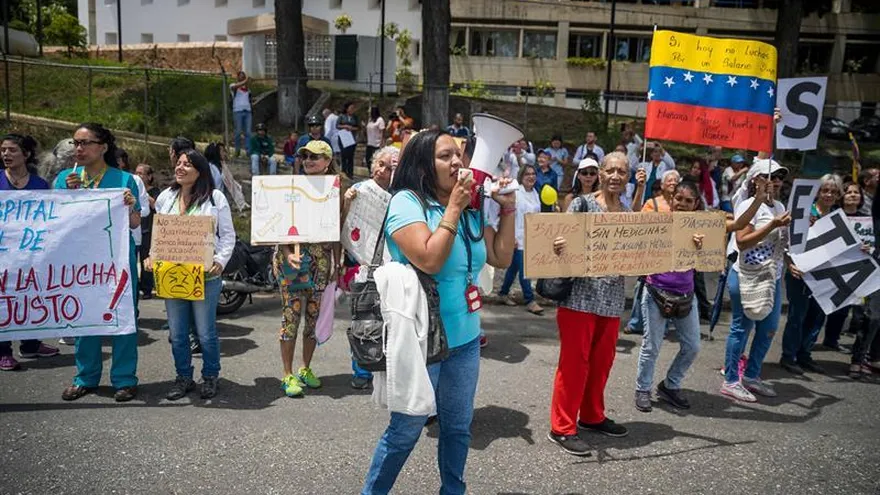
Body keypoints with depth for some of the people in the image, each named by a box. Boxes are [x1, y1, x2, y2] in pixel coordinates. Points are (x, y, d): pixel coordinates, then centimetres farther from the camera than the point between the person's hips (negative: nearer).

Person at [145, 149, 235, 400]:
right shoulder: (165, 198, 11)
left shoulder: (215, 198, -1)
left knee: (206, 333, 4)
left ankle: (210, 377, 22)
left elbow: (228, 235, 0)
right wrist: (152, 257, 0)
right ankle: (184, 377, 25)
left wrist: (220, 261, -14)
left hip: (205, 275, -4)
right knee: (177, 333, 10)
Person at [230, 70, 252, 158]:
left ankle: (248, 150, -3)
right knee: (238, 132, -1)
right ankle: (237, 150, 9)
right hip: (237, 111, -3)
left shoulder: (247, 88, 17)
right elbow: (235, 87, -20)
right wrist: (245, 81, -24)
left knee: (248, 132, -2)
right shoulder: (233, 86, 5)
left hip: (247, 111, 3)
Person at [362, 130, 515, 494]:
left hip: (465, 338, 7)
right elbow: (429, 261, -25)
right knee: (406, 429, 6)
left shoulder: (471, 209, 6)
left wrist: (508, 208, 0)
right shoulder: (406, 202, -14)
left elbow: (501, 259, 7)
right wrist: (453, 209, -19)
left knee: (458, 426, 18)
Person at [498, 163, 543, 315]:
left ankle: (504, 292, 32)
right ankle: (530, 301, -2)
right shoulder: (516, 193, -13)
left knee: (514, 266, 17)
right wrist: (512, 237, -17)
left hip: (531, 237, 7)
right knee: (524, 269, -7)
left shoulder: (535, 193, 11)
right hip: (519, 237, -7)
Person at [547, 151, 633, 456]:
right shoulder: (582, 204, -6)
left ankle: (592, 416, 34)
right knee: (574, 361, -1)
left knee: (602, 360, 15)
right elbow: (561, 238, -11)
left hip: (612, 300, 6)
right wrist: (558, 245, -36)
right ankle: (562, 427, 10)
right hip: (580, 296, -6)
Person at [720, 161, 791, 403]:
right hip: (747, 278, -8)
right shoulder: (749, 206, -11)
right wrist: (773, 226, -24)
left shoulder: (779, 207, 13)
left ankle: (751, 376, 28)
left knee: (768, 329, 14)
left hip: (772, 278, 8)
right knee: (742, 328, -1)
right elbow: (741, 242, -21)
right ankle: (730, 381, 9)